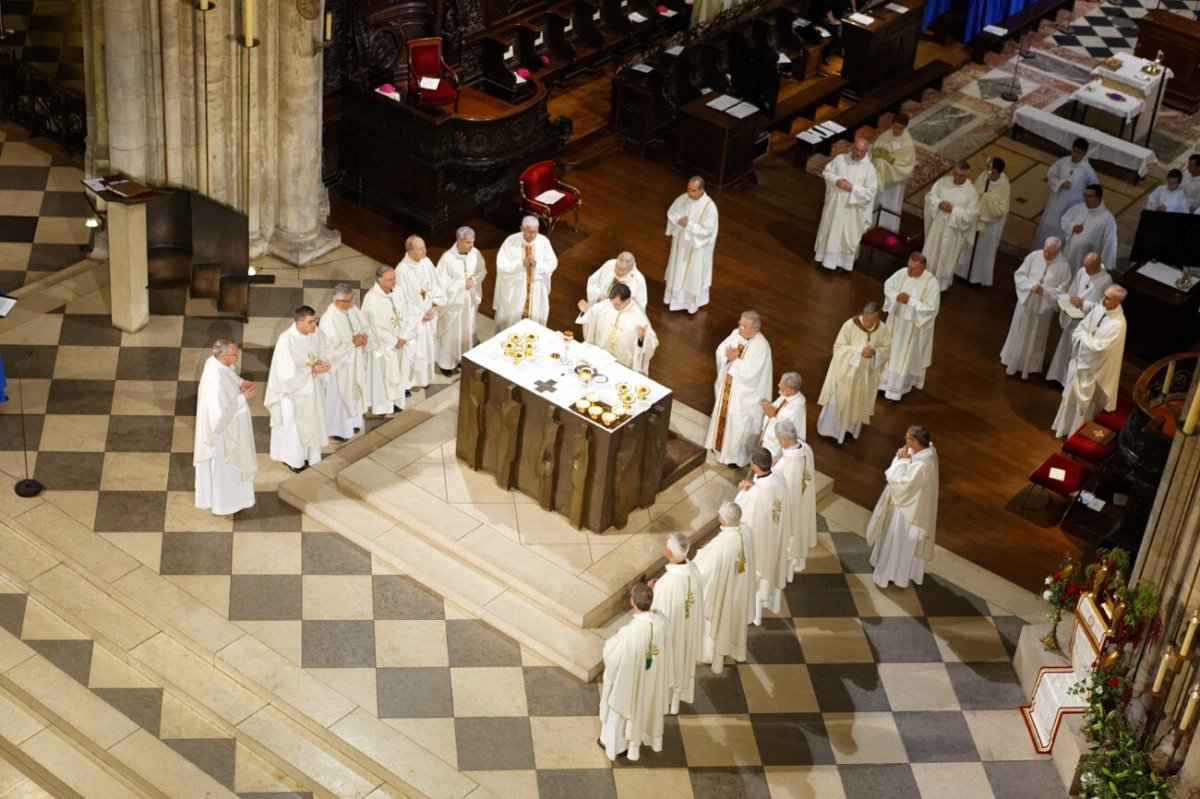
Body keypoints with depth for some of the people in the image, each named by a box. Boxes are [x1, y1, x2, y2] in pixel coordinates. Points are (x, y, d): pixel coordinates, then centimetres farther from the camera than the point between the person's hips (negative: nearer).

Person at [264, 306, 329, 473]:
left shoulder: (313, 336, -7)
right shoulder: (286, 340, -28)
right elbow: (288, 372, -27)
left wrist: (320, 364, -14)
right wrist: (312, 369, -25)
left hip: (312, 389, 6)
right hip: (293, 391, -6)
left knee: (310, 422, 19)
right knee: (293, 426, 11)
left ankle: (306, 455, 38)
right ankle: (291, 458, 31)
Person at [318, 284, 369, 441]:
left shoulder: (352, 309, -8)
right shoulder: (329, 319, -31)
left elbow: (365, 325, 7)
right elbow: (332, 348, -30)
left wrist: (363, 336, -14)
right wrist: (353, 344, -25)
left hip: (354, 361, 7)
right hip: (339, 365, -7)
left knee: (353, 391, 24)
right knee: (338, 397, 10)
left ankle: (351, 422, 44)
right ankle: (336, 429, 29)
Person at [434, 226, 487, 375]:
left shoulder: (475, 253, -10)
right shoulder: (447, 258, -24)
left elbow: (483, 271, 5)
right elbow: (442, 282, -22)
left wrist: (474, 280, -16)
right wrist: (463, 283, -23)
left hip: (470, 300, 5)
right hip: (453, 301, -5)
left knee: (467, 330, 19)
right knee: (450, 333, 9)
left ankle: (464, 359, 39)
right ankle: (446, 363, 26)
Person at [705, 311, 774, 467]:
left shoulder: (761, 346, -29)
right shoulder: (736, 334, -8)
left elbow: (750, 372, -31)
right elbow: (720, 350, -2)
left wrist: (735, 360, -28)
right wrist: (728, 356, -22)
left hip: (744, 392, -7)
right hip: (727, 384, 7)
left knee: (739, 423, 8)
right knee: (723, 413, 25)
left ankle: (739, 456, 28)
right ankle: (721, 444, 49)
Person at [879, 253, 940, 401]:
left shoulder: (931, 282, -25)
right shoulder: (902, 273, -12)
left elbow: (931, 308, -26)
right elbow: (888, 286, 1)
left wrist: (910, 301, -30)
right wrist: (896, 296, -21)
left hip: (914, 325, -5)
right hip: (896, 319, 5)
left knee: (907, 355, 11)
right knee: (889, 350, 17)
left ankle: (897, 390, 26)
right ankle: (885, 382, 35)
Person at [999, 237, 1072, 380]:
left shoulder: (1063, 267, -15)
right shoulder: (1034, 256, -9)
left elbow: (1062, 291, -12)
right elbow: (1019, 275, -5)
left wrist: (1045, 291, -27)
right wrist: (1031, 285, -22)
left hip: (1044, 307, -2)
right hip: (1026, 301, 2)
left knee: (1035, 337, 13)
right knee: (1019, 333, 16)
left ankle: (1029, 367, 30)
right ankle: (1013, 362, 35)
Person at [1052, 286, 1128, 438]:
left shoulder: (1117, 324, -28)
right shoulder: (1099, 309, -5)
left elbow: (1099, 347, -29)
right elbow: (1081, 327, 5)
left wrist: (1084, 336, -15)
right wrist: (1084, 337, -15)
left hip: (1093, 366, -7)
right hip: (1080, 358, 7)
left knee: (1084, 401, 9)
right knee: (1071, 394, 22)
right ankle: (1065, 426, 41)